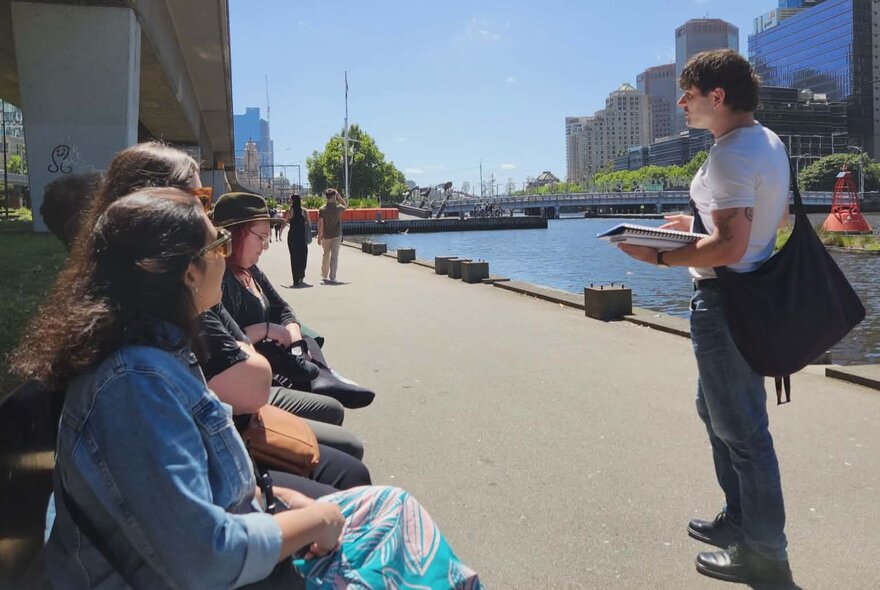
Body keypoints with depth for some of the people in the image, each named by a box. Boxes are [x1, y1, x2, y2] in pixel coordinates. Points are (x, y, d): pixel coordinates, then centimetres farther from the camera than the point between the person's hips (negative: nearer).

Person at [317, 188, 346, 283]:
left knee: (326, 255, 18)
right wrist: (339, 196, 10)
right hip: (336, 235, -2)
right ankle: (332, 277, -5)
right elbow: (345, 206, 16)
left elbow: (320, 224, -7)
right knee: (334, 256, -1)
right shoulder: (338, 208, -8)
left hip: (326, 236, 2)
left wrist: (319, 237, -2)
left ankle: (324, 275, 32)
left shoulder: (322, 209, -7)